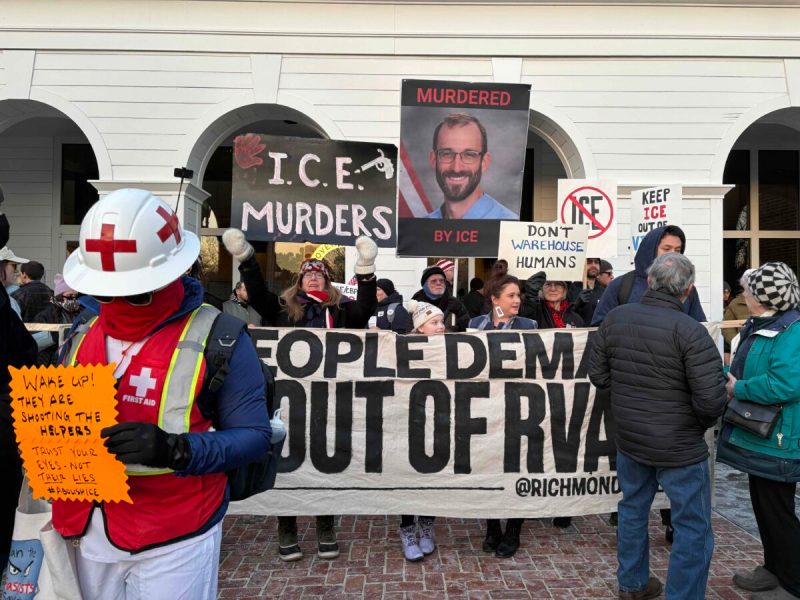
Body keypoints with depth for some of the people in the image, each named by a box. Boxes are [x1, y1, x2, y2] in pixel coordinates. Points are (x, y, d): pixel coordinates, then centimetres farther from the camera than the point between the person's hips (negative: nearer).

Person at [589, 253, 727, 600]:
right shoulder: (690, 331, -21)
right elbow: (711, 399, -21)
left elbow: (598, 376, 2)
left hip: (629, 439, 6)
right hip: (679, 447, -6)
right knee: (693, 529, 11)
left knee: (633, 509, 24)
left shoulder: (615, 319, -6)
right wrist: (700, 425, -1)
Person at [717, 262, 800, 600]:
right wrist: (727, 378, 3)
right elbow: (746, 368, 20)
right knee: (763, 505, 21)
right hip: (757, 436, 10)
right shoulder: (758, 326, 8)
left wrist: (737, 389, -22)